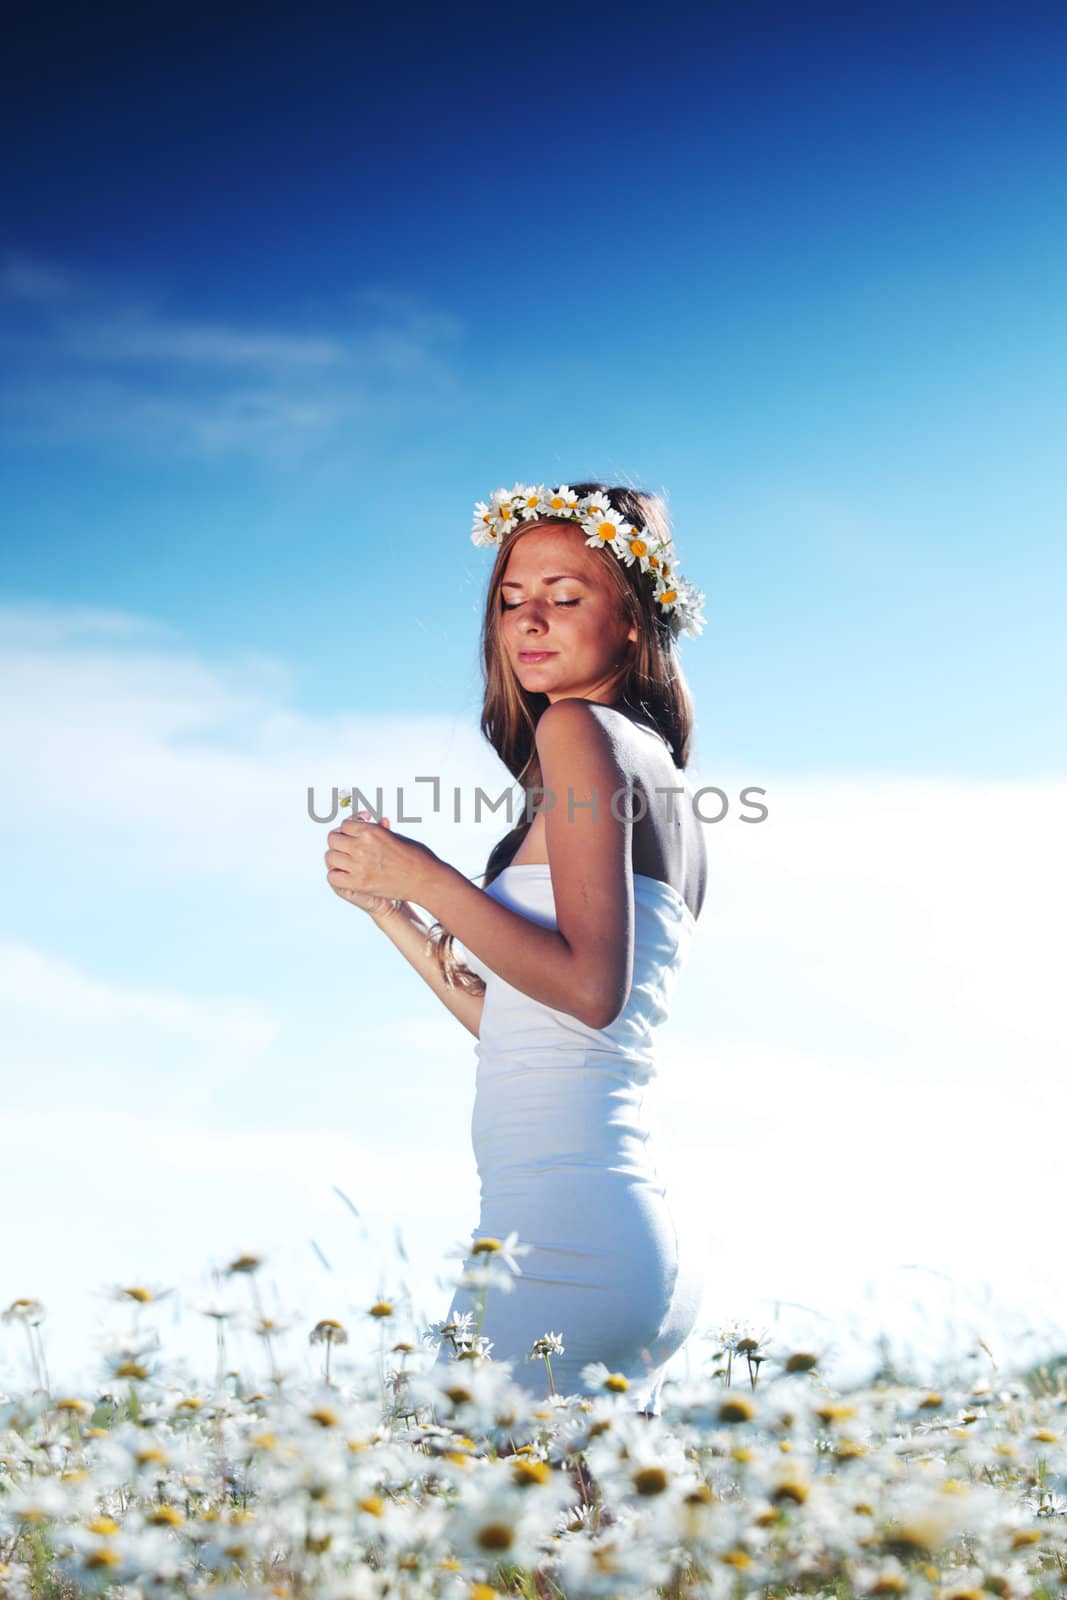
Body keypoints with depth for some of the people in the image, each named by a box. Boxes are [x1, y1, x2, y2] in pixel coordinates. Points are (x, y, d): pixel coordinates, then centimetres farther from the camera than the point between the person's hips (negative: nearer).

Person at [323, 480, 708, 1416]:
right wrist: (387, 905, 17)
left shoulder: (581, 728, -6)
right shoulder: (664, 783, 19)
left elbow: (589, 987, -17)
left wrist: (425, 878, -11)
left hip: (566, 1226, -10)